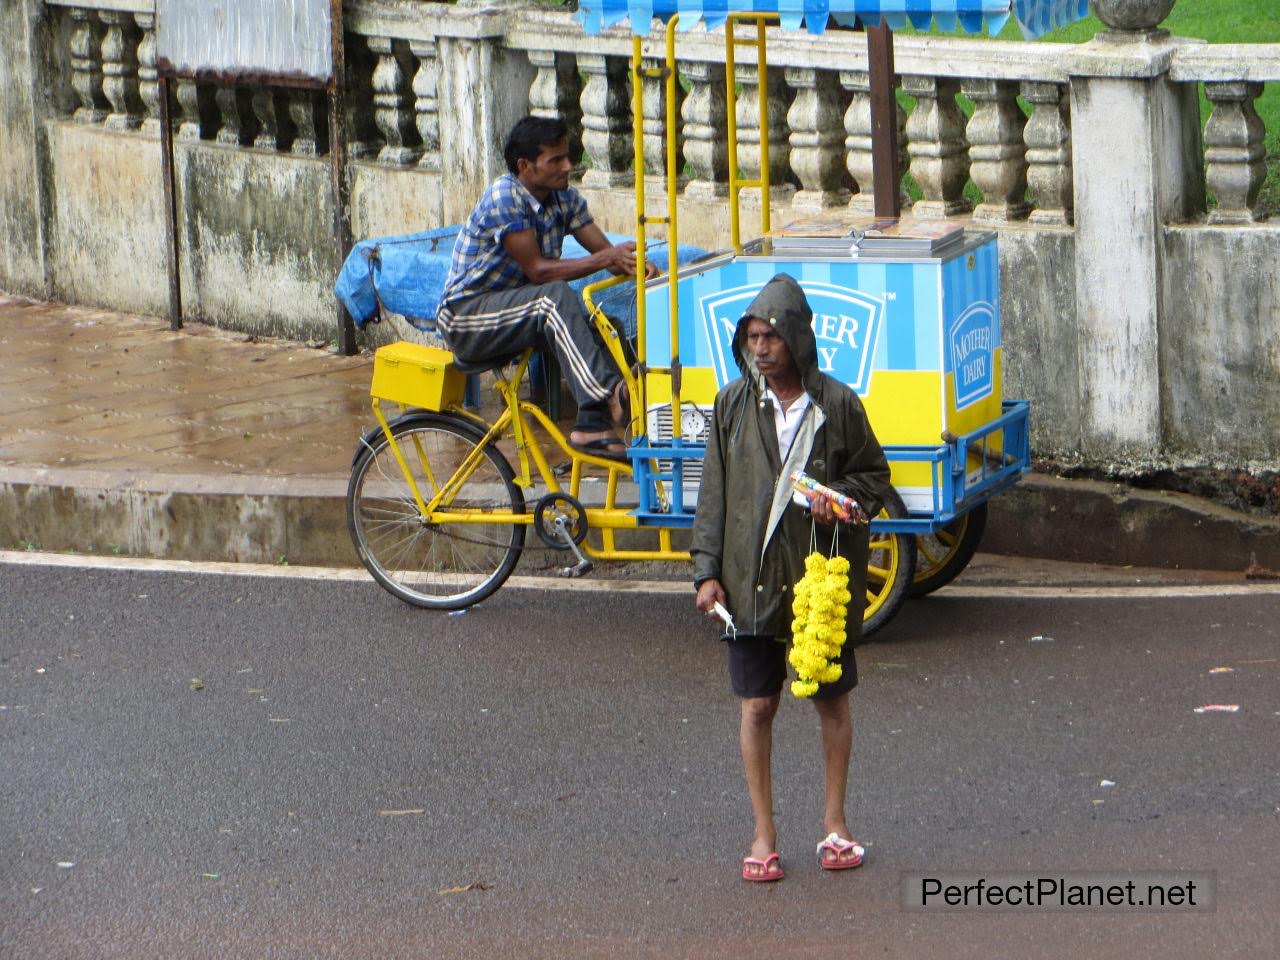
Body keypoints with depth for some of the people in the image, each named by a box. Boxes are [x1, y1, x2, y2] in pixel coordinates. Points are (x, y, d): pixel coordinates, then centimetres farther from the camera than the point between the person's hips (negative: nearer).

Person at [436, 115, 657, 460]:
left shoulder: (564, 197, 3)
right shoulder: (504, 199, -20)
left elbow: (605, 249, -2)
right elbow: (536, 269, -24)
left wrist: (633, 265, -25)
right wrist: (603, 260, -31)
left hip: (513, 309, 8)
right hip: (465, 317, -8)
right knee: (556, 298, -33)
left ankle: (593, 428, -23)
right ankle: (611, 394, -43)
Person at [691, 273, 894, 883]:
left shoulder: (836, 405, -4)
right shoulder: (733, 405, 2)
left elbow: (875, 474, 6)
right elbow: (714, 491, 6)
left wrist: (842, 499, -15)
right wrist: (707, 571, 1)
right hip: (752, 580, 1)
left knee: (832, 701, 9)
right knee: (757, 707, 3)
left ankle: (834, 822, 24)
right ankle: (763, 834, 12)